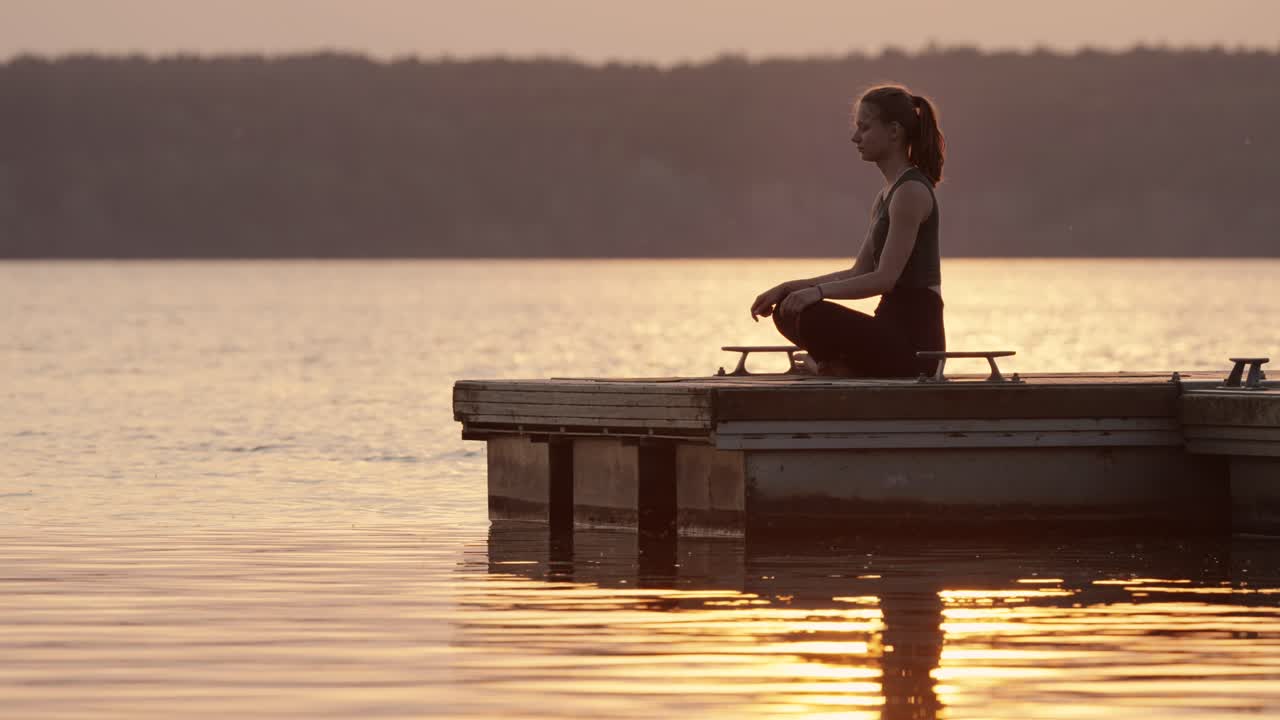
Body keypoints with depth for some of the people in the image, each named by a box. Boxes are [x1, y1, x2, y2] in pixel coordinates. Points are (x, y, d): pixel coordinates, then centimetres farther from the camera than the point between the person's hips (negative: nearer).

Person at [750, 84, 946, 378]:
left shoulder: (911, 191, -13)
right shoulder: (886, 196, 18)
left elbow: (884, 278, -20)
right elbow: (859, 273, 18)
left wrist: (818, 291, -25)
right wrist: (788, 288, 10)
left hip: (914, 337, -10)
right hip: (893, 328, 10)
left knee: (813, 316, -28)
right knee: (787, 312, 11)